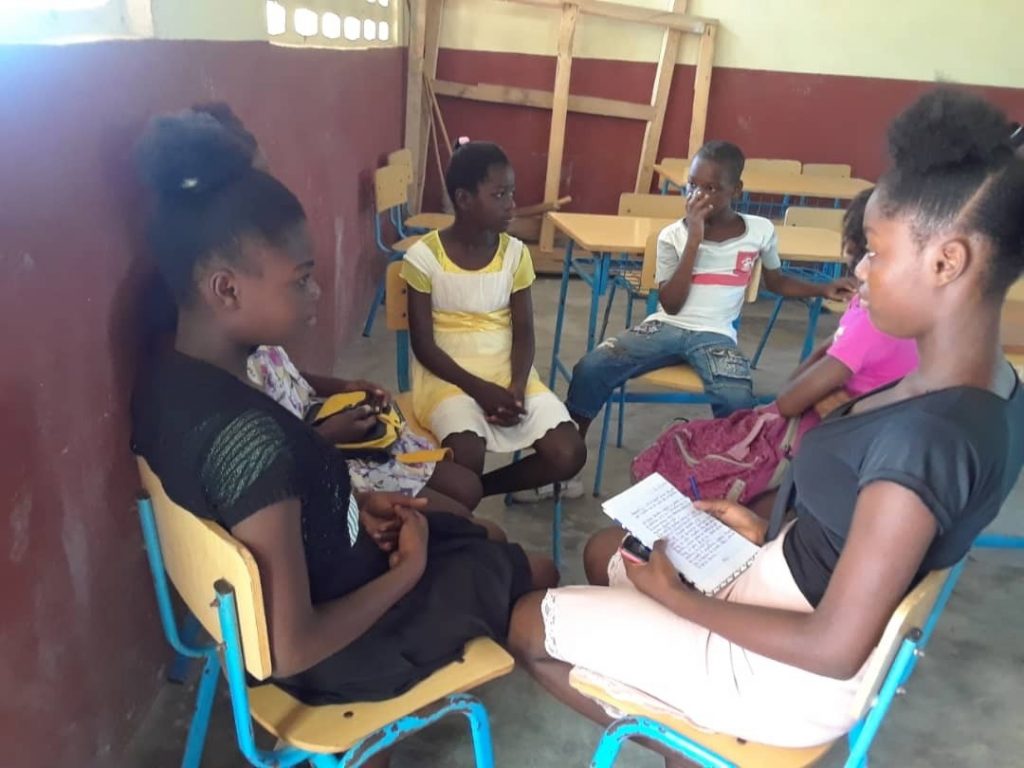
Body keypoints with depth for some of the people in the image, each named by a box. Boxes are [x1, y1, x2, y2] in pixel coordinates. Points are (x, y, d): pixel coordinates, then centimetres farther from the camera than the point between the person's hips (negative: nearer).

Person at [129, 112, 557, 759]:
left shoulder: (170, 377, -11)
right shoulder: (247, 435, -38)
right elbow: (292, 650, -32)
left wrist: (353, 503, -1)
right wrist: (410, 567, -18)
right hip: (334, 655, -7)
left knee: (478, 533, 26)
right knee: (534, 572, 16)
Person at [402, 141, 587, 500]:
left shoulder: (515, 253, 1)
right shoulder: (424, 256, -9)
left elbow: (524, 333, 2)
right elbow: (423, 345, -8)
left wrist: (517, 386, -17)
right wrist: (479, 388, -19)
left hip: (507, 372, 4)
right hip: (448, 375, -4)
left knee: (569, 455, -15)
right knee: (467, 460, -32)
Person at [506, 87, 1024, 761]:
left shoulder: (926, 435, -34)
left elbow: (836, 649, -29)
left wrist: (677, 596, -17)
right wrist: (767, 532, 3)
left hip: (794, 678, -9)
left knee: (528, 624, 1)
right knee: (604, 551, 23)